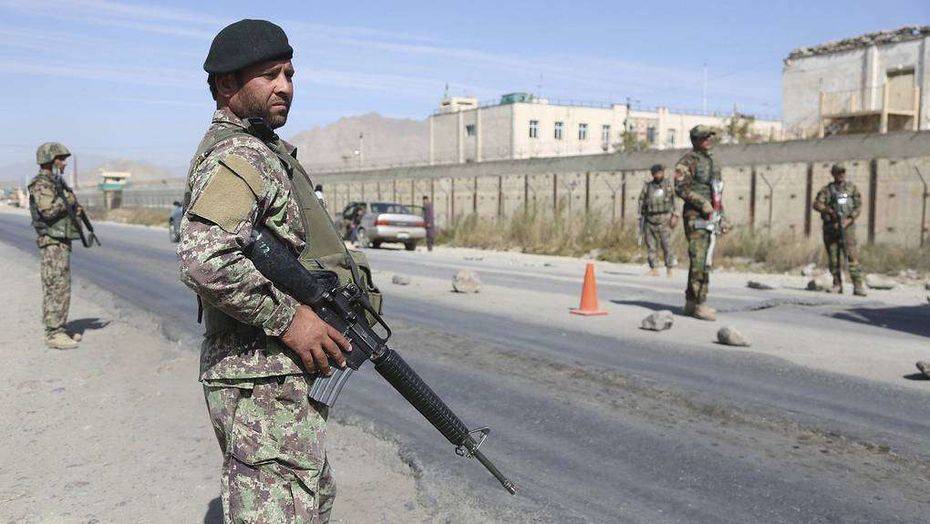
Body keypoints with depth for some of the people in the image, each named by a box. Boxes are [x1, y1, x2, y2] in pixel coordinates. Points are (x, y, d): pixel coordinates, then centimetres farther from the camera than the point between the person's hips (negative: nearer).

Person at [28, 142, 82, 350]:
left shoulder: (57, 182, 16)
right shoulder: (41, 184, -12)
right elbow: (48, 211, -25)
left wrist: (76, 208, 6)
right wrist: (69, 200, -15)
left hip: (62, 242, 10)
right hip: (52, 242, -10)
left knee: (62, 287, 13)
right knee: (55, 288, -9)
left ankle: (58, 329, 20)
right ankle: (53, 334, -6)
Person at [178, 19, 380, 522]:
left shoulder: (267, 150, 17)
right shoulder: (235, 157, -16)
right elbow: (203, 260, -32)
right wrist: (287, 318, -24)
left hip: (287, 373, 11)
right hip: (263, 383, -11)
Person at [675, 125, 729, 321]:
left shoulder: (711, 162, 20)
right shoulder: (688, 160, -6)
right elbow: (681, 187, -17)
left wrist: (722, 218, 19)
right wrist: (702, 203, -23)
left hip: (711, 217, 9)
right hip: (696, 217, -9)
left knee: (704, 260, 9)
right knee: (699, 261, -12)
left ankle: (691, 302, 15)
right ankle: (699, 304, -12)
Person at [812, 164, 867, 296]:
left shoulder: (852, 188, 8)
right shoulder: (827, 189, 6)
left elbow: (858, 206, 1)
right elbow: (817, 204, -7)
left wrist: (849, 220, -12)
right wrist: (830, 211, -22)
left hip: (847, 226, -1)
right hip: (830, 227, 1)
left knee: (853, 256, -10)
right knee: (833, 258, 4)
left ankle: (858, 286, -12)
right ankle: (837, 285, 14)